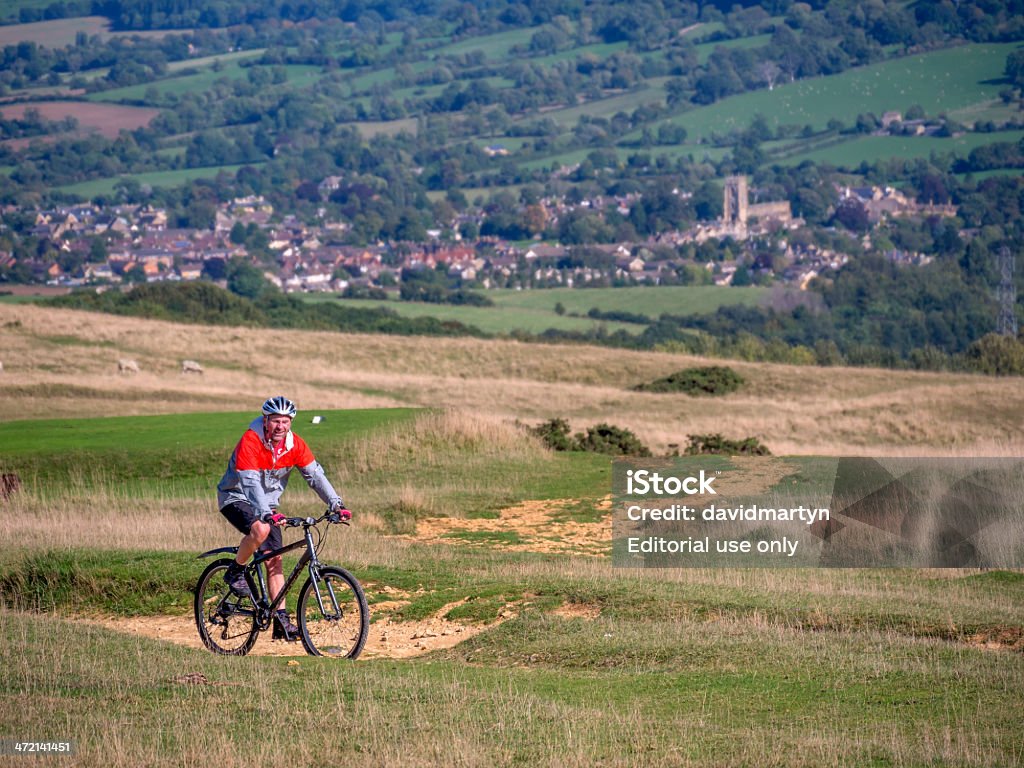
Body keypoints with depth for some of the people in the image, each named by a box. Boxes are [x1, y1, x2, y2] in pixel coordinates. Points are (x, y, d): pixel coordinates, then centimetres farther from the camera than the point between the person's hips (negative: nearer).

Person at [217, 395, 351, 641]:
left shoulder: (294, 444, -10)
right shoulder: (250, 441, -28)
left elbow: (315, 474, -9)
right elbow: (250, 482, -36)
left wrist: (336, 504, -21)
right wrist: (266, 514, -49)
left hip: (267, 504, 6)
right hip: (236, 498, -6)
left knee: (274, 559, -2)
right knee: (261, 529, -35)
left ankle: (281, 621, -1)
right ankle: (236, 572, -10)